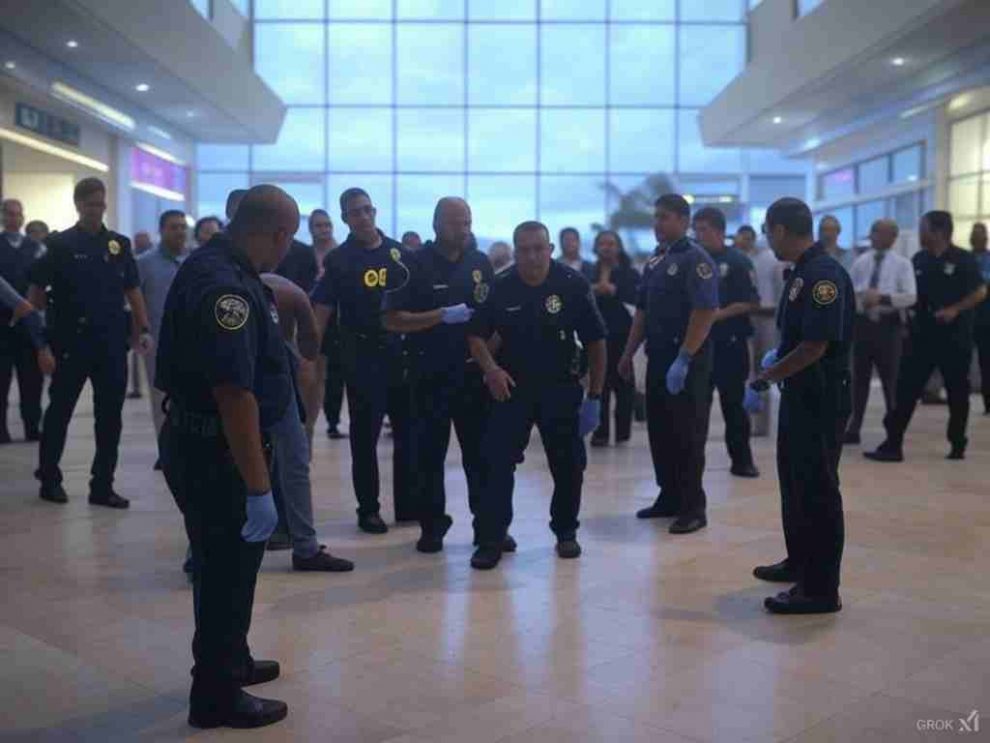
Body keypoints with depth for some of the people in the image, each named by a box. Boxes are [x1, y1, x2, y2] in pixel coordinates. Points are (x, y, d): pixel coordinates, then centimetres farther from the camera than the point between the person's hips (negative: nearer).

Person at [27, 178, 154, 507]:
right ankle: (49, 479, 22)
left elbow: (132, 289, 13)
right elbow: (36, 289, -1)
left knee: (110, 416, 5)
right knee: (60, 411, 8)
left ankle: (102, 485, 14)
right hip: (72, 342, -3)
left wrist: (144, 328, 4)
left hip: (112, 343, 3)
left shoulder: (119, 244, 9)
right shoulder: (61, 244, -2)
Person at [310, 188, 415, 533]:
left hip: (401, 351, 3)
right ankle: (368, 510, 14)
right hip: (361, 356, -3)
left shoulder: (400, 253, 6)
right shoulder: (338, 260, -1)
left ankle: (408, 504, 21)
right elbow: (321, 311, -6)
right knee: (365, 434, 4)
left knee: (408, 430, 9)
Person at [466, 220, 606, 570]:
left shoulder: (574, 285, -12)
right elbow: (476, 335, 3)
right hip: (512, 385, 0)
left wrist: (595, 396, -5)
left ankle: (566, 532, 28)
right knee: (497, 460, -7)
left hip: (561, 387, 0)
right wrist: (490, 367, -16)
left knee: (568, 464, 8)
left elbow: (595, 341, -5)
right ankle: (491, 539, 1)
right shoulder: (500, 287, -8)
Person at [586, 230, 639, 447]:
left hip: (621, 334, -1)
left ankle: (622, 431, 14)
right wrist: (592, 290, -16)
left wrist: (614, 290, -22)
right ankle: (600, 431, 4)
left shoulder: (629, 272, 3)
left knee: (622, 382, 4)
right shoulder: (590, 273, 10)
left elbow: (637, 297, -13)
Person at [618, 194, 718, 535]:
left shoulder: (696, 260, -12)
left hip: (687, 360, -8)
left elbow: (705, 314, -20)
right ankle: (669, 497, 25)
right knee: (659, 431, 13)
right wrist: (628, 354, 15)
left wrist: (683, 360, -24)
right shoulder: (655, 262, 14)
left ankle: (693, 507, 8)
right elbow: (642, 312, 19)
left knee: (687, 435, -1)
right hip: (658, 357, 8)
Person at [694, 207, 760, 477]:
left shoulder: (737, 261, -4)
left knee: (733, 403, 4)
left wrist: (720, 314, -17)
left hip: (730, 343, -4)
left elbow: (752, 303, -8)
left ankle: (742, 460, 14)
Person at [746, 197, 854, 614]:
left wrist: (765, 378, -19)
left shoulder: (823, 275, -20)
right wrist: (777, 357, 13)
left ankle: (821, 589, 6)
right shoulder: (803, 272, 10)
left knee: (817, 490, -3)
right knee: (795, 481, 20)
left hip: (821, 397, -10)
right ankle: (800, 562, 36)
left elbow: (815, 347, -25)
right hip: (800, 393, 10)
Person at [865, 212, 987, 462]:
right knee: (906, 389, -3)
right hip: (923, 335, 4)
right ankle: (892, 444, -3)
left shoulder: (963, 259, -7)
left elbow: (980, 292, -7)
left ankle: (958, 445, 23)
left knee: (957, 393, 9)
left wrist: (955, 310, -17)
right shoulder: (918, 260, 6)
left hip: (955, 337, -4)